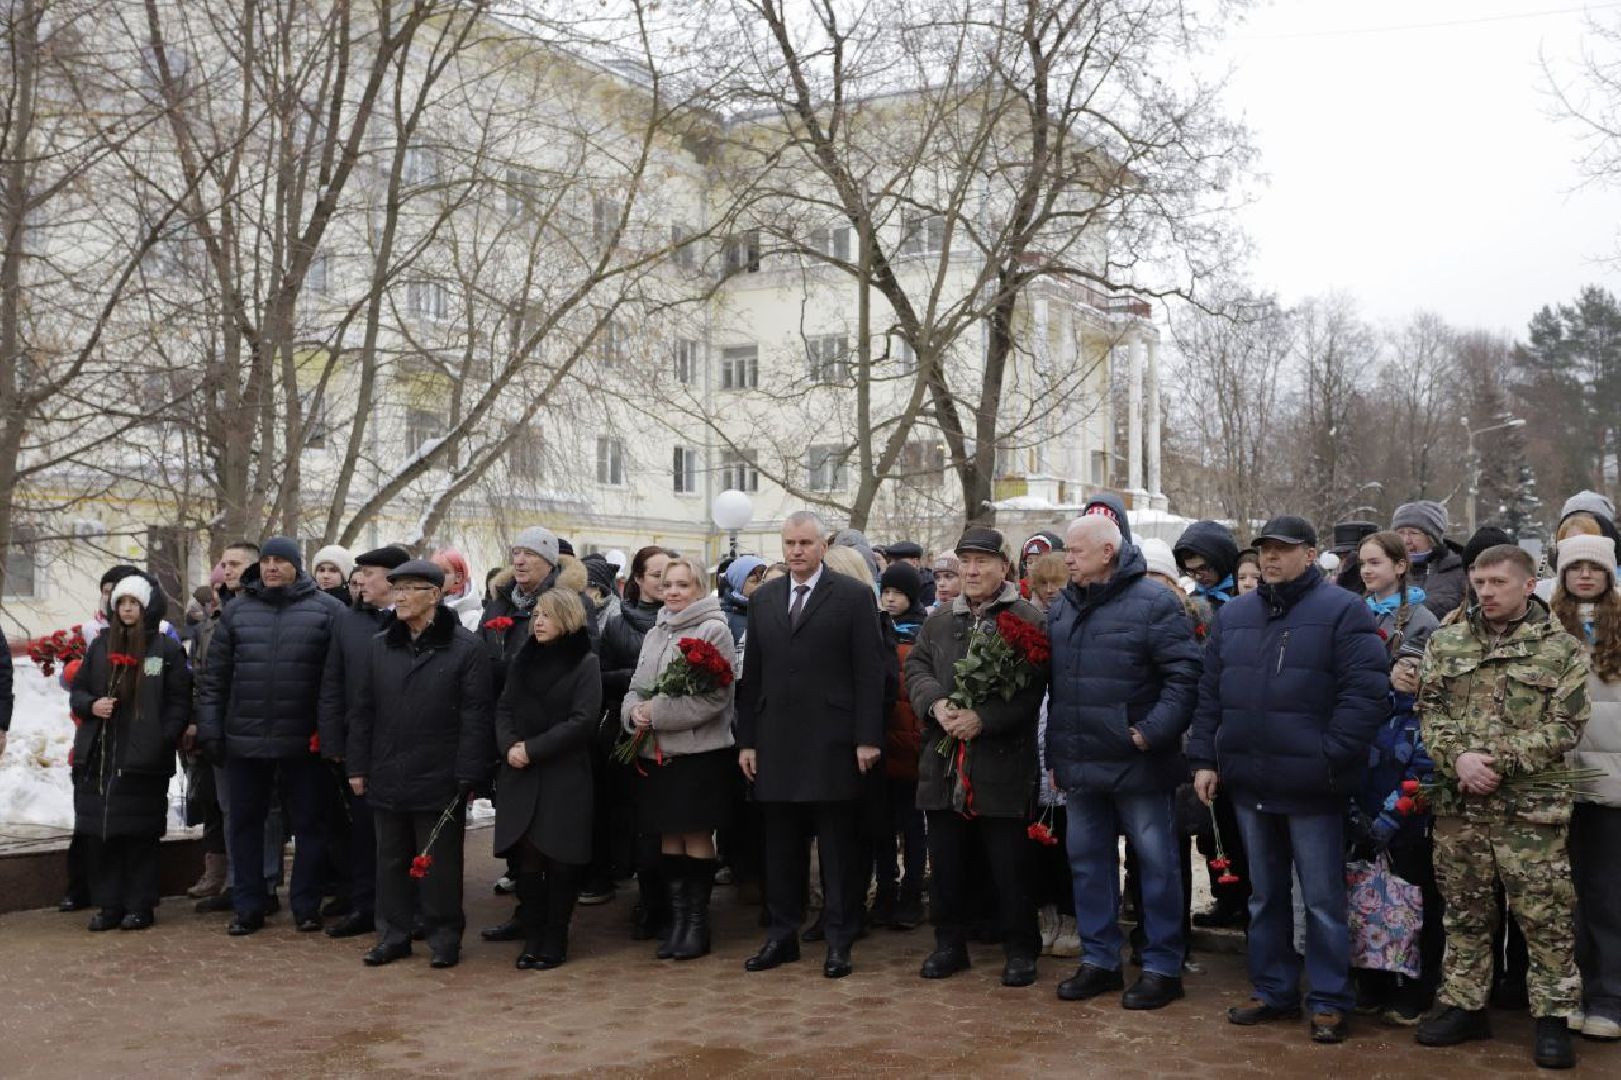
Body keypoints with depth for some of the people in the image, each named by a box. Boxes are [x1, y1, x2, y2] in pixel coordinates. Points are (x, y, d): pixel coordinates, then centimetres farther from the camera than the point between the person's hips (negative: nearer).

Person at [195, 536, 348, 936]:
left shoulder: (326, 610, -2)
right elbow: (215, 677, 8)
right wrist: (209, 729, 2)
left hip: (302, 741, -3)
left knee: (308, 824, 7)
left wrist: (334, 732, -10)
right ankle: (248, 907, 23)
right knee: (244, 823, 10)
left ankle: (307, 907, 20)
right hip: (244, 739, 3)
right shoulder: (236, 611, 7)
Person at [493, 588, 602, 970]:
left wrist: (532, 749, -14)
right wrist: (509, 745, -9)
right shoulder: (523, 659, 13)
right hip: (521, 777, 4)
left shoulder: (585, 663, -3)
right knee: (527, 859, 2)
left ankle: (554, 942, 12)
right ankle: (532, 939, 12)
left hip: (566, 777, -4)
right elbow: (504, 708, 11)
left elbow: (582, 720, -12)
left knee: (560, 862, 1)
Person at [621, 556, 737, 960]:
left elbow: (715, 696, -16)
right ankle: (677, 921, 19)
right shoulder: (655, 634, 16)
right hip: (657, 753, 6)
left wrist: (658, 713, -16)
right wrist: (634, 711, -6)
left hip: (700, 751, -6)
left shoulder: (714, 630, -6)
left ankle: (698, 925, 12)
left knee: (697, 837, 1)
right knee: (669, 838, 10)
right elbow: (637, 688, 17)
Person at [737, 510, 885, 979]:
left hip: (832, 743, -4)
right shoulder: (762, 599, 12)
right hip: (776, 743, 4)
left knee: (838, 847, 3)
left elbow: (869, 673, -5)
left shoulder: (854, 596, -2)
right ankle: (782, 935, 21)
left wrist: (868, 738, -10)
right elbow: (751, 675, 13)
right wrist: (747, 740, 9)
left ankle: (839, 941, 13)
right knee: (781, 846, 11)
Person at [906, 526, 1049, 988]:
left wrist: (983, 718, -19)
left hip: (1003, 762, -5)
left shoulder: (1027, 619, -4)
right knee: (946, 861, 12)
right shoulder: (940, 619, 14)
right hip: (945, 764, 5)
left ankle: (1020, 950, 16)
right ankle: (950, 944, 25)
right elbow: (915, 666, 11)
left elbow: (1032, 687, -12)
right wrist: (936, 704, -9)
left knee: (1010, 864, 3)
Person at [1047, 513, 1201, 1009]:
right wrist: (1054, 755, 15)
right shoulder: (1062, 606, 11)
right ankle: (1098, 959, 26)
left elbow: (1185, 675, -13)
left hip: (1138, 764, -7)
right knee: (1088, 861, 14)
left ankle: (1162, 966, 15)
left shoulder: (1153, 602, -10)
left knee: (1156, 863, 4)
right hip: (1079, 765, 7)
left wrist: (1153, 732, -20)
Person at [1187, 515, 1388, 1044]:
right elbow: (1210, 693, 13)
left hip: (1309, 786, -6)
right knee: (1264, 895, 16)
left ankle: (1329, 1002, 15)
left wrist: (1331, 757, -18)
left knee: (1323, 900, 4)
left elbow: (1366, 690, -14)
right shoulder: (1233, 615, 12)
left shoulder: (1342, 611, -6)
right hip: (1249, 782, 6)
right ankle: (1273, 990, 28)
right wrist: (1205, 758, 7)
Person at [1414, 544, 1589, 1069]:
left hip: (1532, 807, -3)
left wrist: (1501, 760, -16)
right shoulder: (1446, 642, 9)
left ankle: (1553, 1018, 14)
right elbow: (1429, 711, 5)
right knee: (1464, 910, 12)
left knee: (1544, 917, 2)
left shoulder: (1563, 648, -1)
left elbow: (1565, 725, -7)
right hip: (1458, 803, 3)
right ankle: (1463, 1006, 23)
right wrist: (1457, 758, -13)